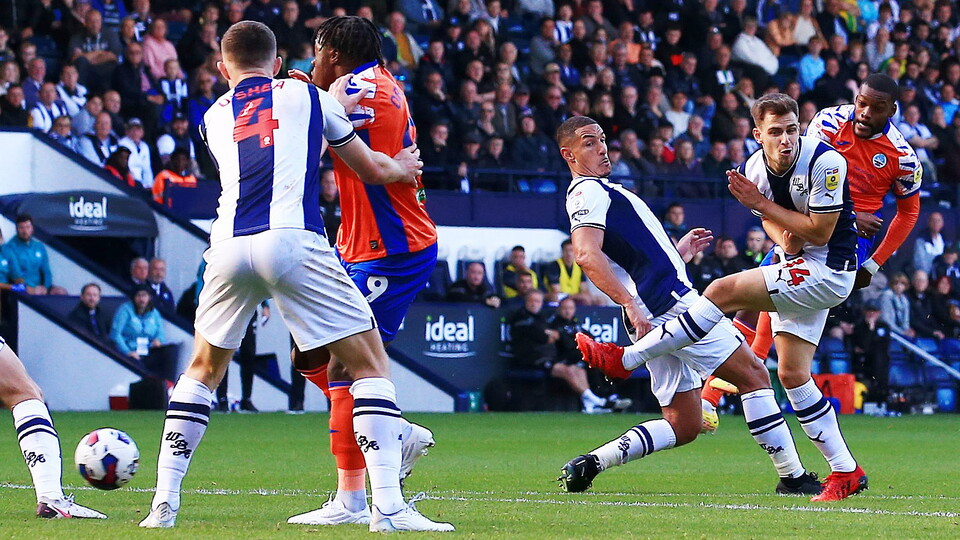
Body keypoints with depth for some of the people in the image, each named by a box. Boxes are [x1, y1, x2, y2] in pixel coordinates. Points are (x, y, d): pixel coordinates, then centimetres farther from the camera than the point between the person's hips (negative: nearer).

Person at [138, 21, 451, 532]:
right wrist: (404, 167, 46)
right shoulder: (306, 95, 17)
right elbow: (373, 169, 24)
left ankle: (164, 502, 18)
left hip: (228, 247, 3)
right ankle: (388, 505, -9)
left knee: (203, 370, 24)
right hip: (292, 239, -3)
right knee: (369, 363, 4)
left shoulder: (214, 117, 24)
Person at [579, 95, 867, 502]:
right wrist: (783, 236, -10)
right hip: (797, 268, 9)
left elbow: (820, 231, -17)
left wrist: (760, 203, -16)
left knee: (724, 291, -20)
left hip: (828, 269, -9)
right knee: (792, 374, 4)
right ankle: (845, 472, 12)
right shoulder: (753, 170, 2)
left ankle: (627, 359, -15)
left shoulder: (825, 162, -20)